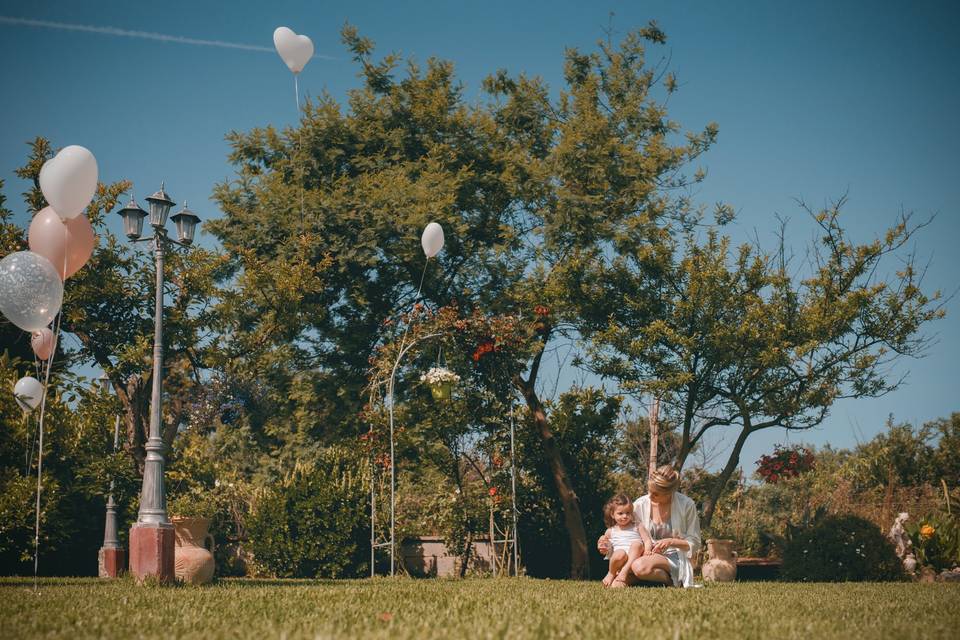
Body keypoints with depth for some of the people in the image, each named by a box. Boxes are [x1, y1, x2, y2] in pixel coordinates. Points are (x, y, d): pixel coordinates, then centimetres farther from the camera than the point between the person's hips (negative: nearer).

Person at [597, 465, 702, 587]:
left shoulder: (686, 505, -7)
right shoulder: (640, 505, 1)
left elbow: (694, 543, 0)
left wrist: (671, 542, -17)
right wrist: (608, 546, -9)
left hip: (675, 559, -4)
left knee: (640, 566, -36)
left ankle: (673, 581, -8)